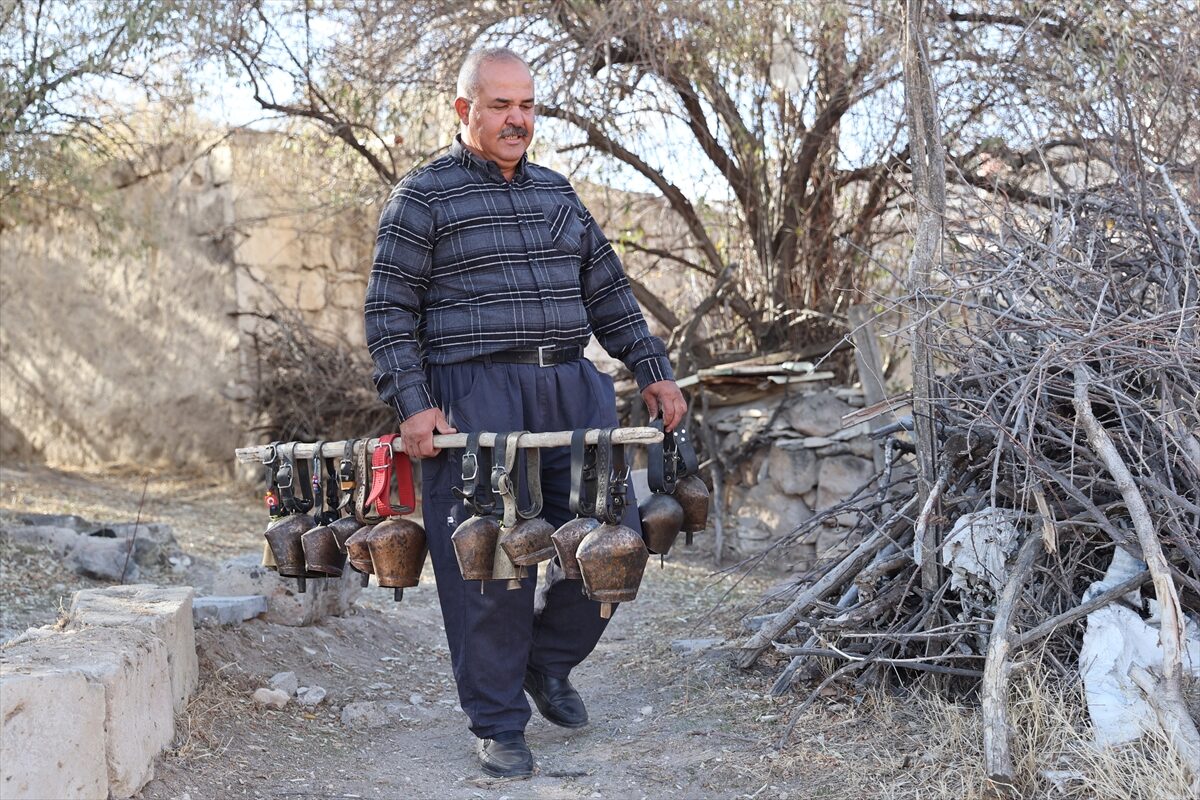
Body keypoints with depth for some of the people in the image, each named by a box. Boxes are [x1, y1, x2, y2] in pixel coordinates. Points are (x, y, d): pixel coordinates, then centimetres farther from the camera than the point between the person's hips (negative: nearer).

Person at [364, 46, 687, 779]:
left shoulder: (556, 191, 18)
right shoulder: (424, 197, 2)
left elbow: (608, 291, 20)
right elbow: (390, 309, -3)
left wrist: (654, 371, 15)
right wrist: (412, 404, -13)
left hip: (572, 388, 6)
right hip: (474, 395, -5)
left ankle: (549, 662, 28)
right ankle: (499, 725, 13)